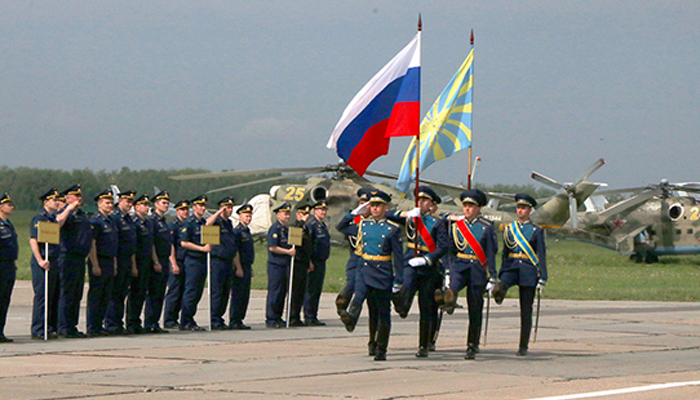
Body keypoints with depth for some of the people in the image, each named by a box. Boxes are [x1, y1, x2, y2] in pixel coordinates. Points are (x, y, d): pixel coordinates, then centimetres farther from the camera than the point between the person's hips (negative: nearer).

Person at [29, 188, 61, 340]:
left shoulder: (55, 218, 17)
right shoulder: (39, 218, -8)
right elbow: (33, 240, -14)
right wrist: (40, 261, -21)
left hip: (55, 263, 8)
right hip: (43, 264, -8)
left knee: (54, 297, 8)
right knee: (41, 296, -8)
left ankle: (50, 328, 13)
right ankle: (38, 331, -6)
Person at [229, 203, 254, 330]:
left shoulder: (247, 231, 19)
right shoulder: (237, 232, -11)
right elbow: (235, 252, -16)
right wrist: (239, 268, -19)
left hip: (247, 268, 9)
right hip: (240, 268, -9)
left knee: (245, 296, 9)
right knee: (238, 295, -8)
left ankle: (239, 320, 13)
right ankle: (234, 321, -5)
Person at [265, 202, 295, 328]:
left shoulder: (286, 229, 18)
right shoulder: (275, 228, -11)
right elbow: (272, 247, -19)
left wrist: (292, 250, 11)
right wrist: (288, 251, -18)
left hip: (284, 265, 9)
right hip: (275, 265, -9)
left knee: (282, 293, 11)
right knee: (274, 293, -6)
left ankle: (278, 318, 17)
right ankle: (271, 319, -3)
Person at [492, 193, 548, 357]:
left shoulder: (536, 231, 2)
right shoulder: (509, 229, 11)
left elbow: (542, 256, -1)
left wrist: (542, 278, -9)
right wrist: (500, 274, 14)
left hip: (528, 271, -3)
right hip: (511, 267, 3)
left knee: (526, 311, 1)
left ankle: (523, 346, 6)